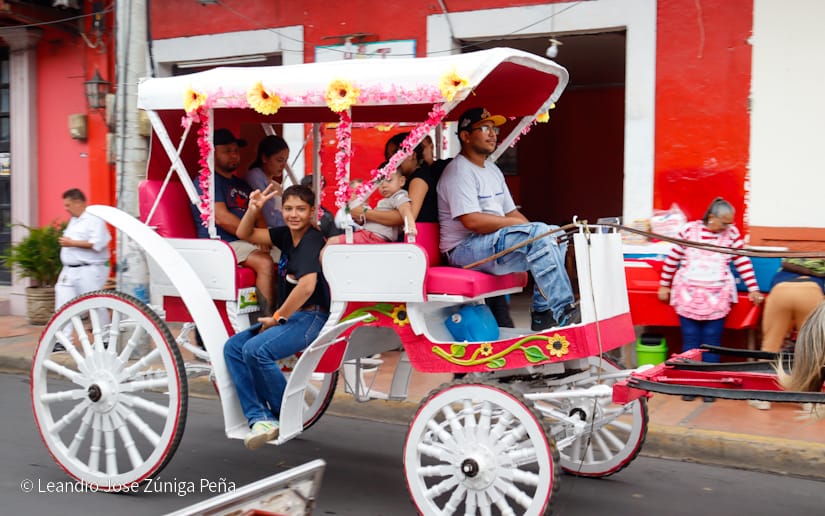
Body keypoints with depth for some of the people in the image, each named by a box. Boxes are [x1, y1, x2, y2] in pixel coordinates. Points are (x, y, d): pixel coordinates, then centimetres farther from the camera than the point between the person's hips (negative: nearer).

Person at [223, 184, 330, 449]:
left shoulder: (312, 241, -15)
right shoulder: (286, 234, 11)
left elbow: (307, 286, -30)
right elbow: (244, 234, 21)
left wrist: (277, 318, -20)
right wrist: (253, 209, 1)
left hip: (312, 318, -9)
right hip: (288, 316, 9)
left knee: (256, 349, -28)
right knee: (233, 347, -5)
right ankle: (259, 417, -13)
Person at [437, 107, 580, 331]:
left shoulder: (493, 170, 21)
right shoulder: (459, 172, -10)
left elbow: (511, 213, 19)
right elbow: (472, 221, -22)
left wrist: (541, 234, 0)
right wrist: (523, 226, -17)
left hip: (495, 242, 10)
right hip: (465, 248, -10)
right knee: (539, 233, -26)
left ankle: (543, 312, -5)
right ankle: (564, 313, -27)